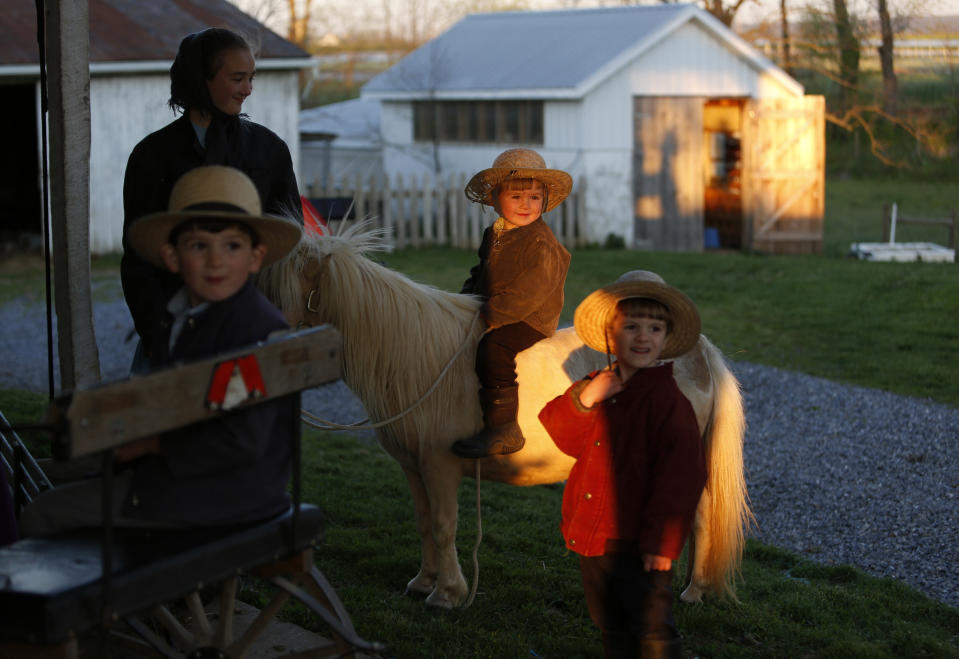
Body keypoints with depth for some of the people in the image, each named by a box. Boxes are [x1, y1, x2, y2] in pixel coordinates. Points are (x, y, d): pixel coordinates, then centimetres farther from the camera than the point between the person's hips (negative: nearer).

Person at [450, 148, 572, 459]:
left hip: (530, 320, -9)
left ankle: (503, 430, -29)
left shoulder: (542, 243, -16)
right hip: (493, 314, 9)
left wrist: (492, 315, -24)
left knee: (493, 349, -33)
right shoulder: (493, 235, 11)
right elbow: (482, 275, 25)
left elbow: (530, 292, -23)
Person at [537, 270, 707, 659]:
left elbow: (681, 475, -18)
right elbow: (568, 440, 4)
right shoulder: (598, 386, 6)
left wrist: (661, 541, -20)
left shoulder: (666, 400, -16)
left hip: (638, 546, -7)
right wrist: (583, 400, -15)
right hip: (591, 539, 7)